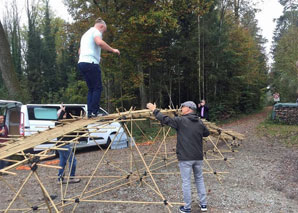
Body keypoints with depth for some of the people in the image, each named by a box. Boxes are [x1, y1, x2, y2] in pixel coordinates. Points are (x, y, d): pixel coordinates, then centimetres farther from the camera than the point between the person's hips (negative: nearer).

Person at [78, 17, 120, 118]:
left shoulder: (86, 34, 29)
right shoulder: (96, 31, 0)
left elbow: (80, 51, 31)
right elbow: (100, 42, -22)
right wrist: (113, 50, -14)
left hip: (82, 62, 9)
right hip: (90, 63, -9)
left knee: (91, 89, 11)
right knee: (97, 88, -5)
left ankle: (90, 112, 6)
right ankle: (94, 112, -10)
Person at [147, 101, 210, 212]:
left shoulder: (181, 121, -10)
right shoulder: (200, 122, 6)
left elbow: (165, 119, -11)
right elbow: (206, 133, 21)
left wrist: (154, 110, -1)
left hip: (185, 158, -5)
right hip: (198, 157, 5)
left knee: (186, 182, 4)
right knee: (199, 179, 19)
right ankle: (203, 204, 25)